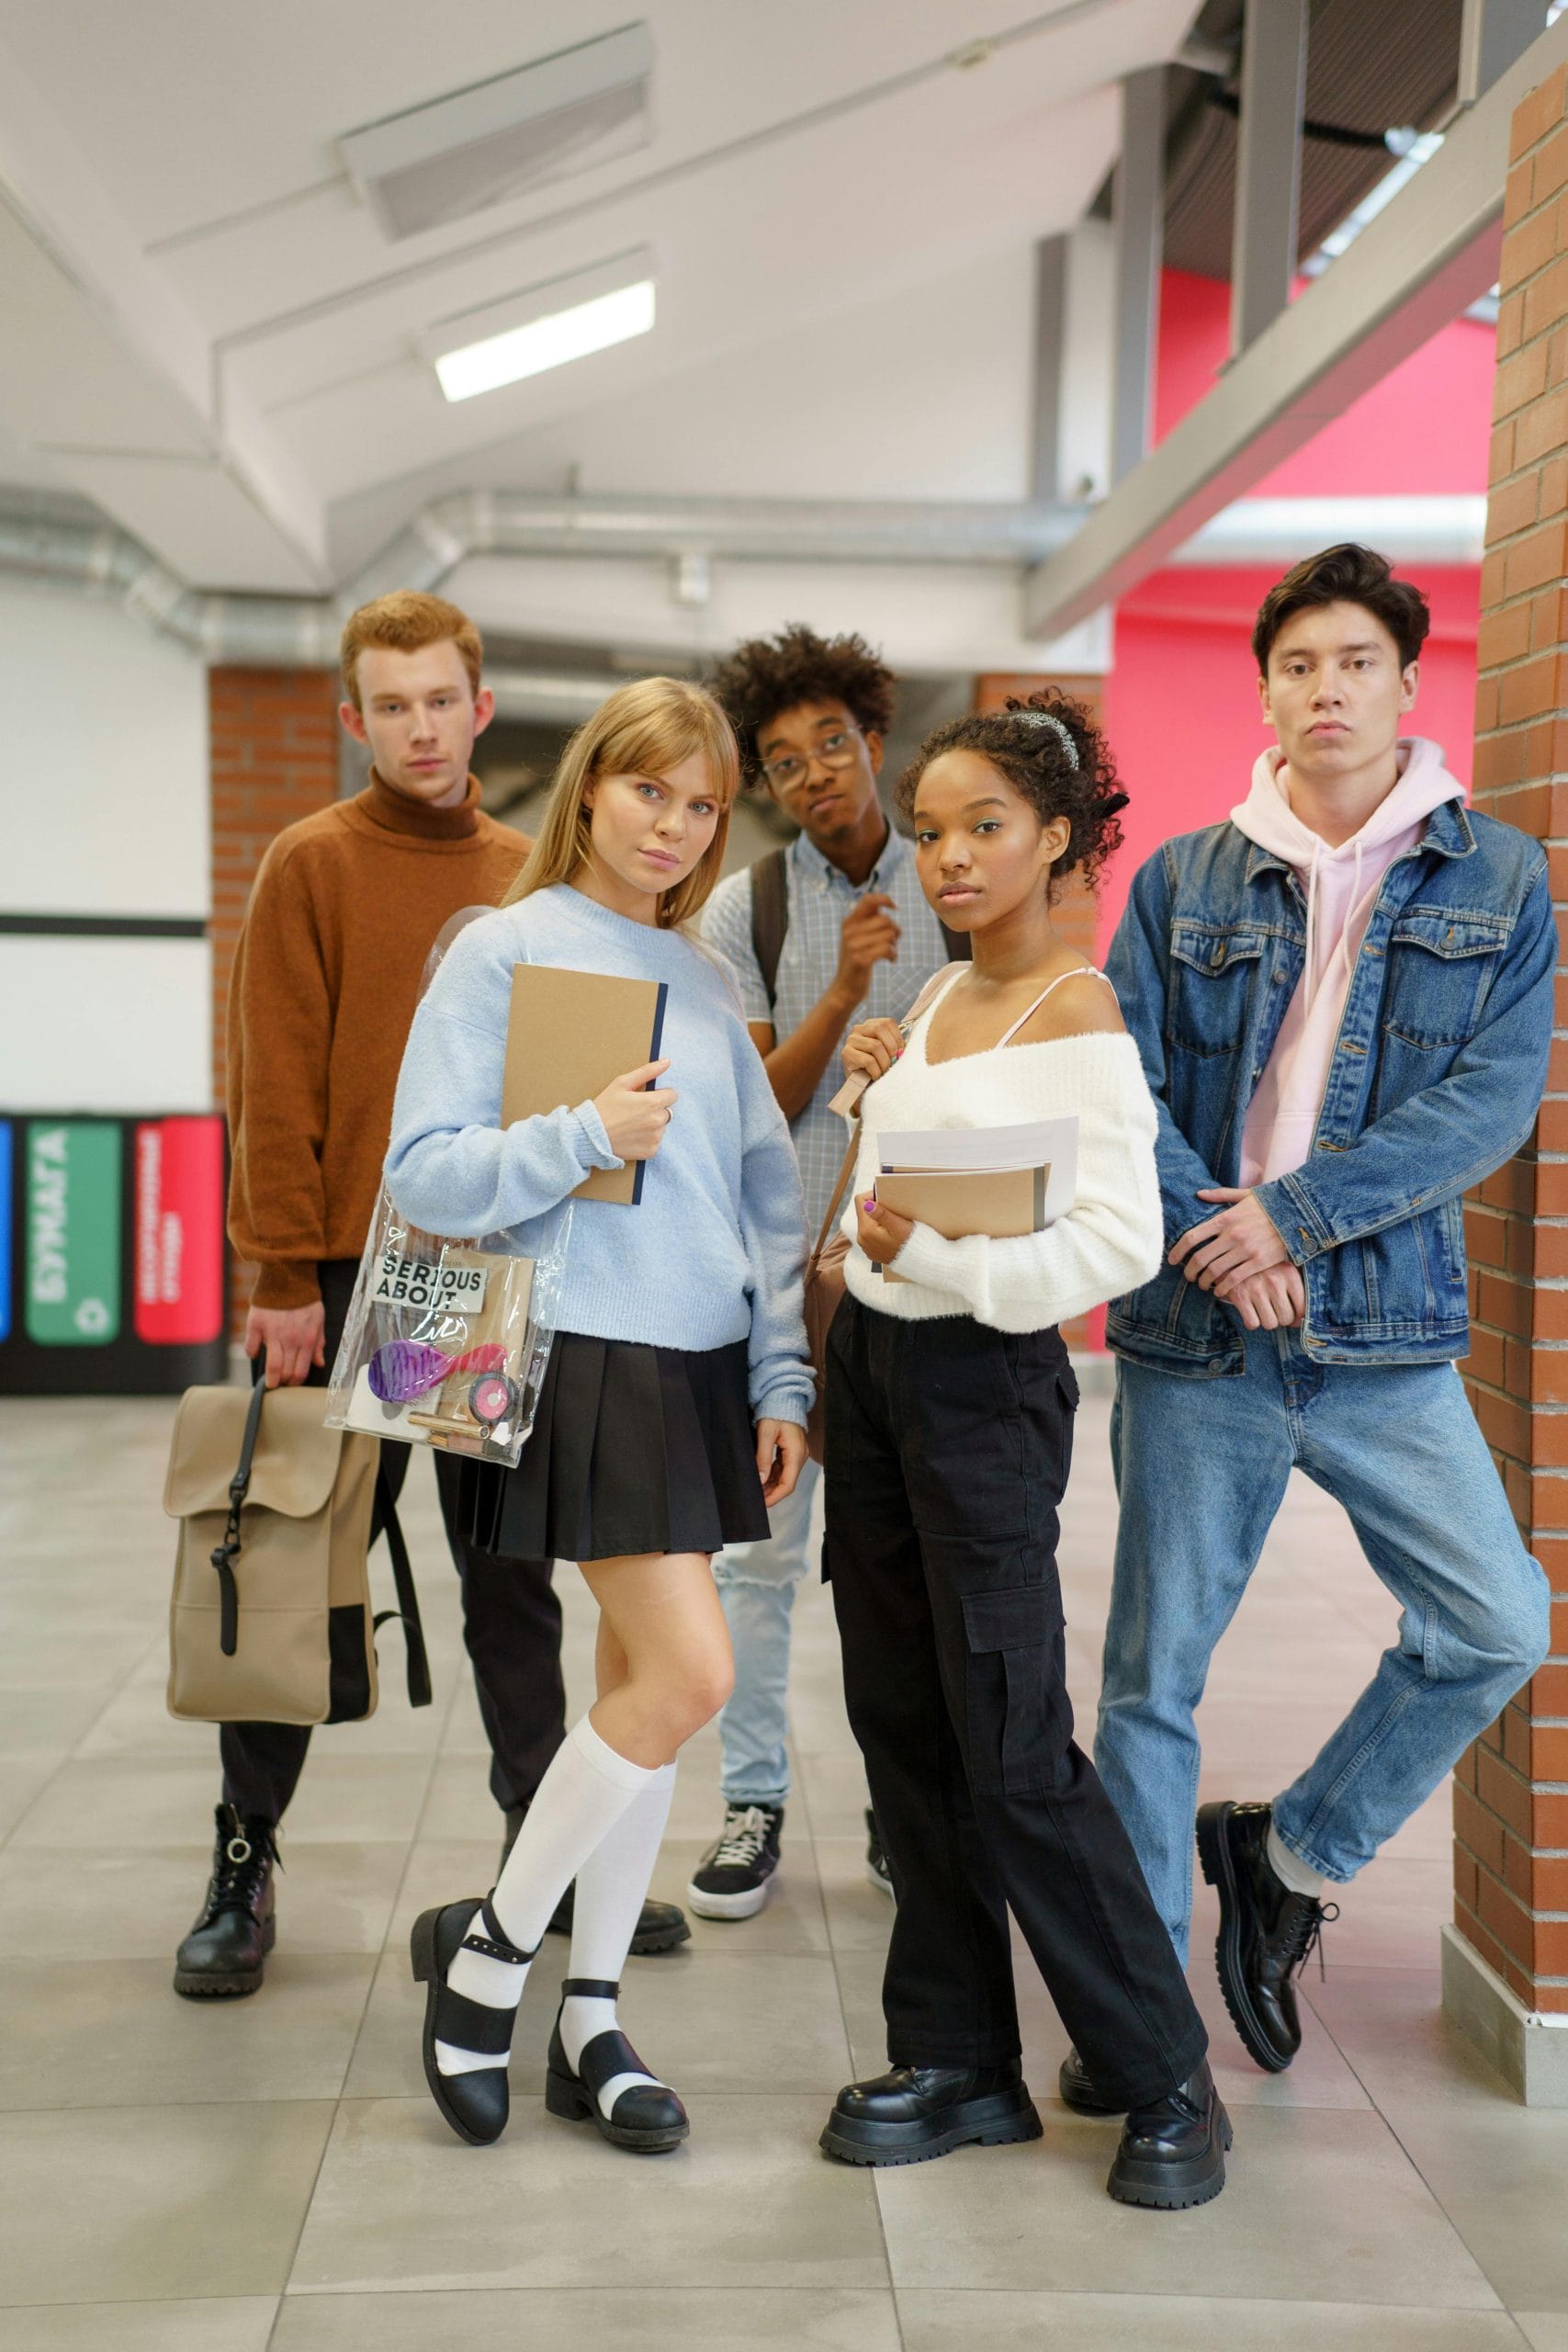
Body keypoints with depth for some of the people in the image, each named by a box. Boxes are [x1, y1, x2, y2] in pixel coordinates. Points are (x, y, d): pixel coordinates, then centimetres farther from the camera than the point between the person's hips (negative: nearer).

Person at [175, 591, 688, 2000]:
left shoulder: (528, 878, 10)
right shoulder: (313, 866, -1)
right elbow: (277, 1086, -6)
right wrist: (286, 1276, -11)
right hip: (350, 1276, -3)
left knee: (513, 1578, 11)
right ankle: (244, 1867, 17)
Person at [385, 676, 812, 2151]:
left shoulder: (704, 979, 14)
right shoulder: (507, 948, -3)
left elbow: (766, 1190, 14)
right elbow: (423, 1171, -8)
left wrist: (782, 1380, 8)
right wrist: (586, 1137, -20)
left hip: (705, 1364, 6)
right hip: (588, 1355, -6)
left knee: (642, 1679, 9)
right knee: (688, 1672, -12)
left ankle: (590, 2021, 22)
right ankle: (488, 1949, 9)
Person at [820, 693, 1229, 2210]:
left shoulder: (1076, 1014, -12)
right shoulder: (941, 1001, 12)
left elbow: (1120, 1240, -22)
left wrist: (934, 1252, -30)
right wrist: (880, 1093, 6)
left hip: (985, 1386, -8)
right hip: (872, 1359, 8)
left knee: (1010, 1752, -5)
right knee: (900, 1724, 10)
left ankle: (1166, 2081, 13)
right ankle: (960, 2063, 23)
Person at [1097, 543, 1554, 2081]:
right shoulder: (1184, 880, 7)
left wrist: (1294, 1217, -15)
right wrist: (1210, 1232, -17)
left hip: (1388, 1340, 0)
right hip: (1193, 1336, 0)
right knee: (1151, 1674, 5)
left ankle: (1292, 1854, 16)